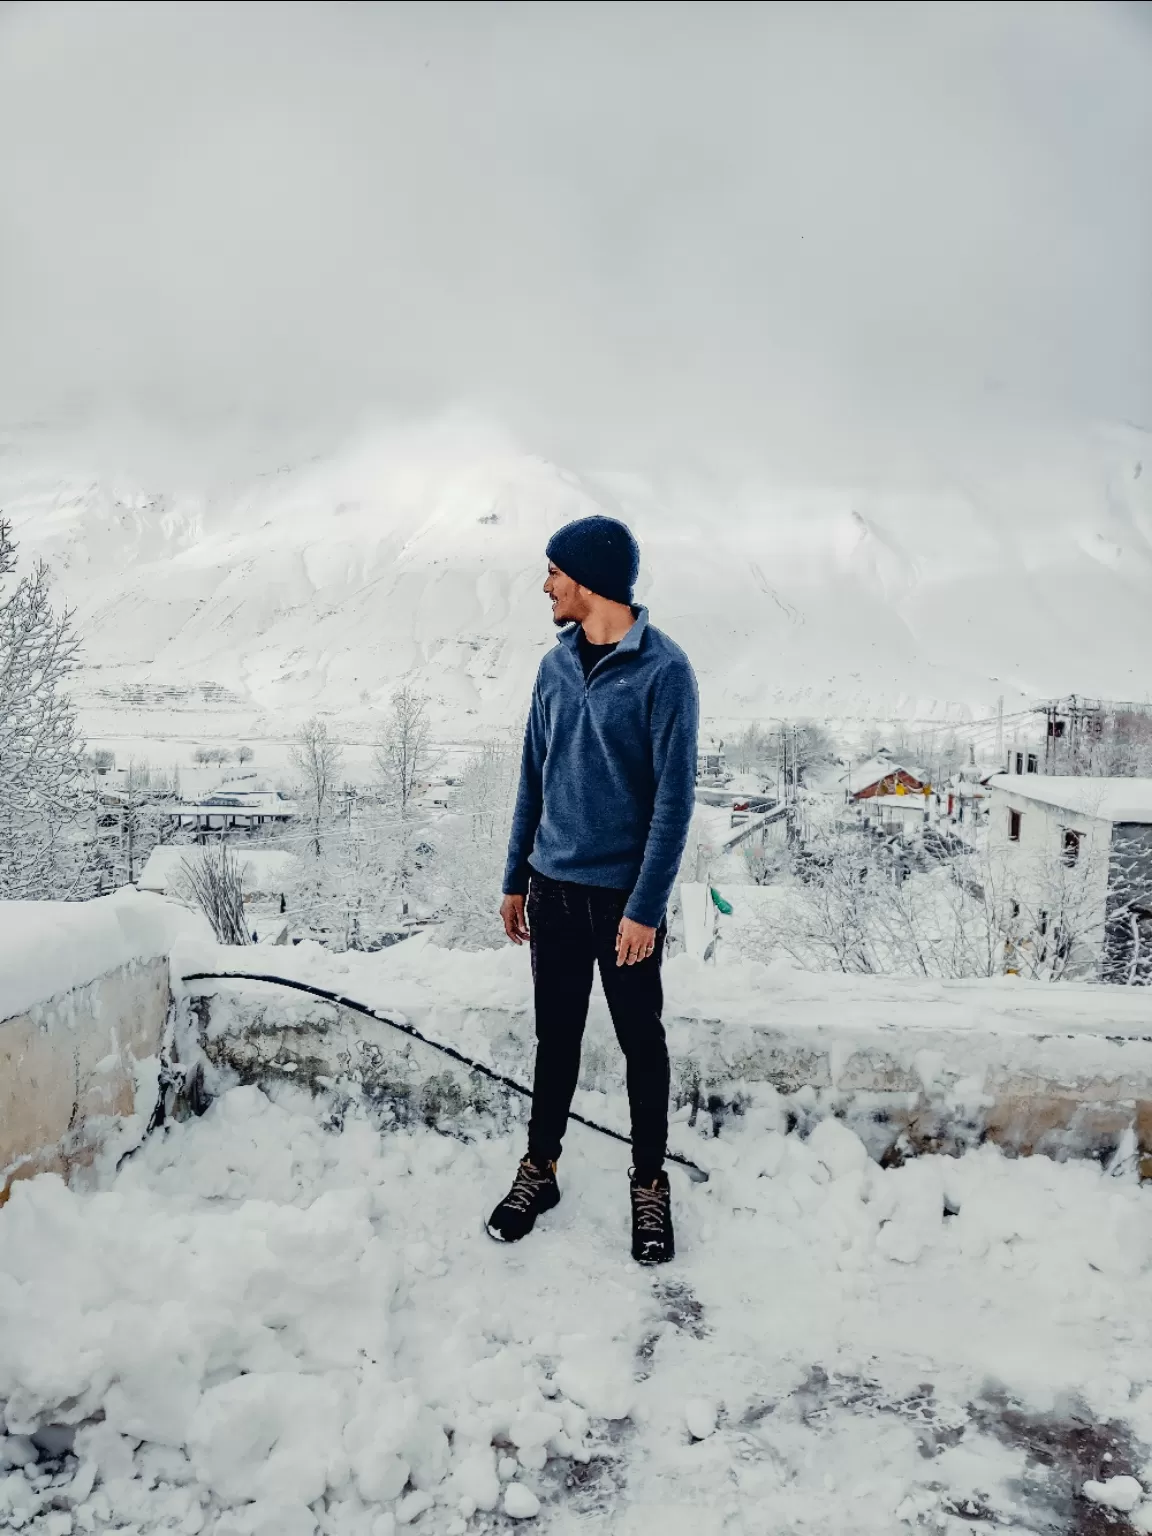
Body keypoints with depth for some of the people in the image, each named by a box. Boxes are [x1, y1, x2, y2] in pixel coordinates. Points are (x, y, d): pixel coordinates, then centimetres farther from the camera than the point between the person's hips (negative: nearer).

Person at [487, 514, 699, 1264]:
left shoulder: (663, 670, -14)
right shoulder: (556, 666, 4)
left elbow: (675, 796, -14)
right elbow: (534, 778, 11)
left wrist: (646, 906, -16)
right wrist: (516, 880, 12)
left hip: (624, 895, -5)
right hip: (553, 887, 5)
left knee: (641, 1041, 10)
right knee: (556, 1035, 16)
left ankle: (651, 1184, 28)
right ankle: (539, 1168, 33)